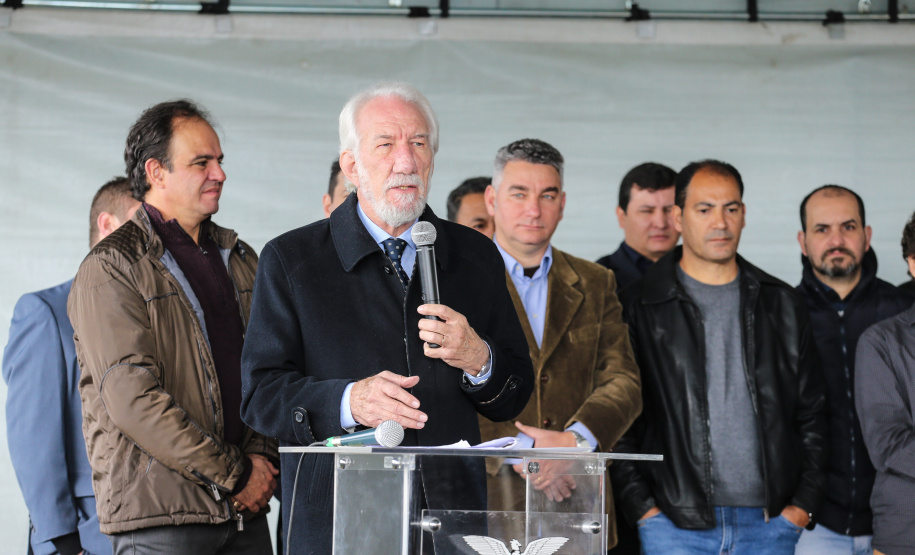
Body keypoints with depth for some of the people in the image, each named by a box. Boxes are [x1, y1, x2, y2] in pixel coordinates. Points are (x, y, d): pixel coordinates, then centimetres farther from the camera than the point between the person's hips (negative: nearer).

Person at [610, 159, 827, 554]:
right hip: (675, 523, -2)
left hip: (771, 523, 3)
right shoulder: (639, 308, 3)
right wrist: (642, 506, -7)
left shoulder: (781, 304, 12)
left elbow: (812, 413, 14)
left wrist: (804, 502, 4)